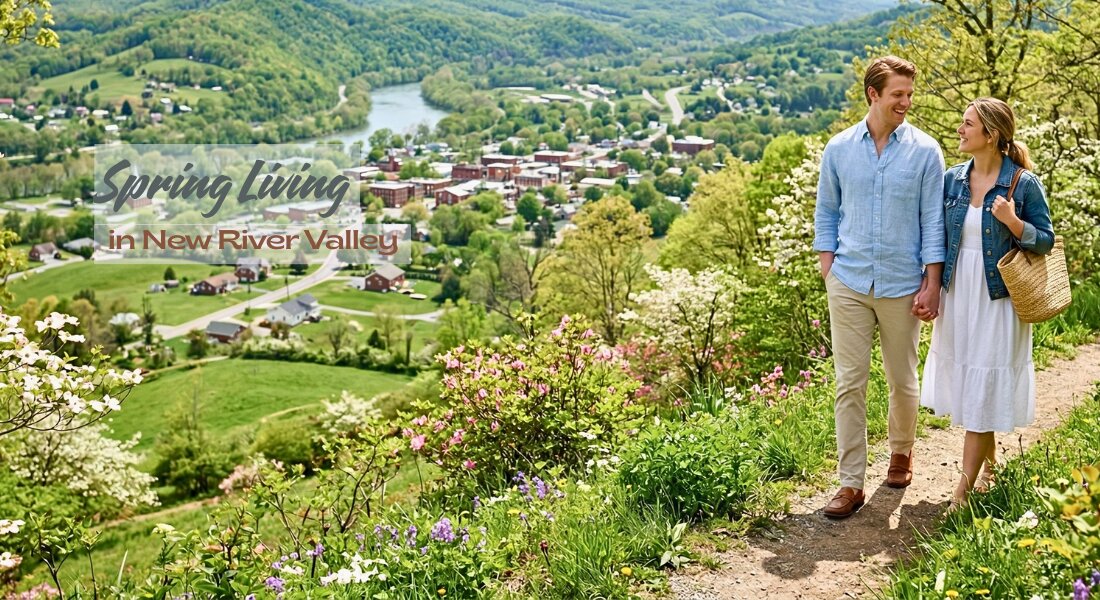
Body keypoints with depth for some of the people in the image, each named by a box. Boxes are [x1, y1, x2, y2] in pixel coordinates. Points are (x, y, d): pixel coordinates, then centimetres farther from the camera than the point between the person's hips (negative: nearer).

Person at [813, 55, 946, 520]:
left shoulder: (925, 151, -2)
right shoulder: (839, 149, 3)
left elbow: (933, 222, -1)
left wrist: (932, 284, -6)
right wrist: (829, 270, 2)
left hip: (902, 286, -1)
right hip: (849, 284, 1)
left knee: (902, 380, 12)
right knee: (849, 383, 0)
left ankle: (901, 452, 38)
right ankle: (851, 483, 6)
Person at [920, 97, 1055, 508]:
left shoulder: (1023, 183, -9)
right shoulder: (952, 179, 3)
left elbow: (1046, 241, -5)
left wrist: (1013, 222, -22)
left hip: (997, 300, -5)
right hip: (957, 296, 5)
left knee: (982, 392, -2)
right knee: (963, 380, 13)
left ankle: (964, 490, 3)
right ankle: (990, 464, 34)